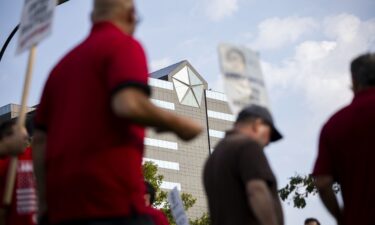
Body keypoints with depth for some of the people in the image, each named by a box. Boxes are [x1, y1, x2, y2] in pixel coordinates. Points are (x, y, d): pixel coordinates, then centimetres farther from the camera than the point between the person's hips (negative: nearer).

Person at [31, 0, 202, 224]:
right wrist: (178, 125, -4)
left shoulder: (63, 64, 21)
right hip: (112, 200, -8)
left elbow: (40, 140, 18)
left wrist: (46, 202, 20)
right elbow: (129, 104, -20)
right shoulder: (124, 45, 0)